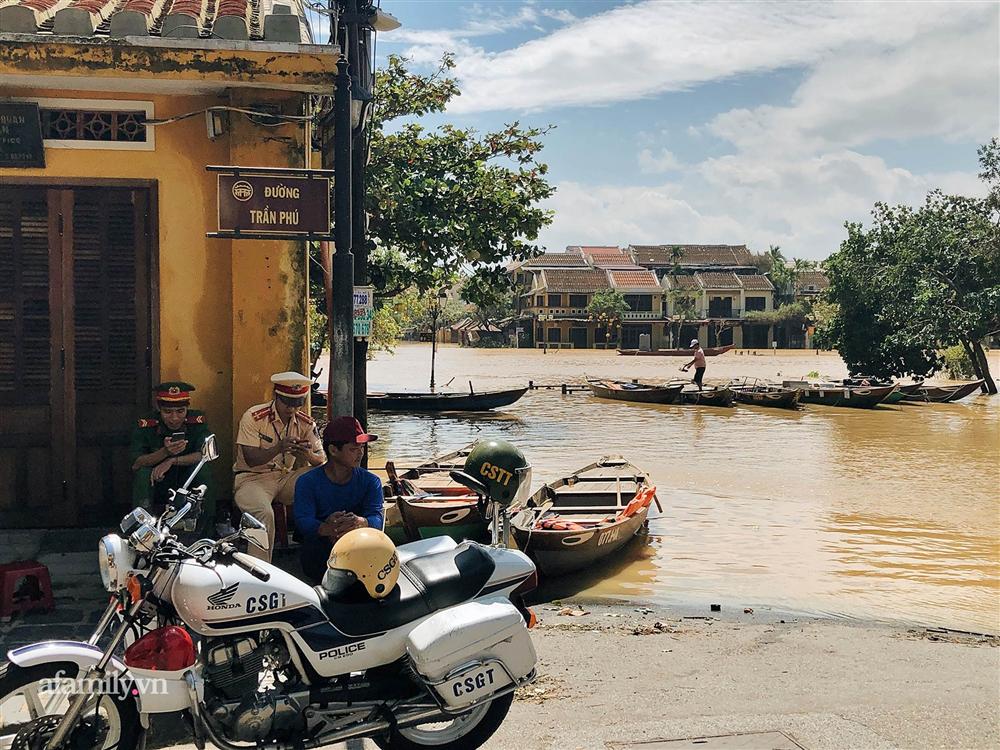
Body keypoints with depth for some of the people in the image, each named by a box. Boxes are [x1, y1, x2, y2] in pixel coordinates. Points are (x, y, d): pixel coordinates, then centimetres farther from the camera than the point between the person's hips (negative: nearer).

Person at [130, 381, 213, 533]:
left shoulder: (197, 421, -10)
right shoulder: (145, 426, -13)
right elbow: (135, 464, -22)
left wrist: (172, 460, -34)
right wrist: (165, 452, -38)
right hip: (156, 486, -1)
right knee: (143, 472, -29)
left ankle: (202, 536, -14)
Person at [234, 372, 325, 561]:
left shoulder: (305, 423, 4)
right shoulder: (253, 417, -10)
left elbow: (320, 460, -1)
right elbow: (251, 459, -14)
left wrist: (307, 455, -26)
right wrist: (279, 448, -32)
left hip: (287, 477, 5)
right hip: (252, 477, -5)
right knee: (264, 513, -36)